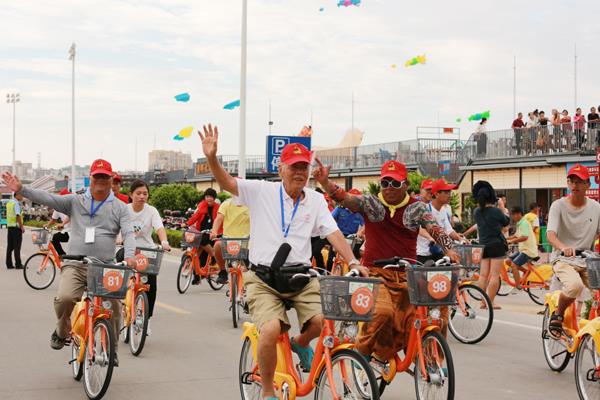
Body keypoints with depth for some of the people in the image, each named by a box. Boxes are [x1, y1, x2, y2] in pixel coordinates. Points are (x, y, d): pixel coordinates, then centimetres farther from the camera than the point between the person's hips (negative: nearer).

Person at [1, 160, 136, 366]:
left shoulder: (119, 208, 9)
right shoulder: (76, 202, 11)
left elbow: (128, 233, -3)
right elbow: (48, 198, 1)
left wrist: (129, 255, -22)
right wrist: (21, 189, -12)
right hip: (75, 265, 0)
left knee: (114, 306, -11)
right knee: (64, 297, -26)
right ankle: (62, 331, 6)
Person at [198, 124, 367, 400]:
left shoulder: (316, 200, 9)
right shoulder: (262, 191, 1)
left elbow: (333, 233, 1)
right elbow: (226, 183, -7)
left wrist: (353, 262, -13)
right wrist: (211, 157, -26)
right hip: (263, 279, -3)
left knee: (322, 321, -20)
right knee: (271, 329, -26)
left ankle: (301, 344, 20)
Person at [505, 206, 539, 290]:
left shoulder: (524, 223, -17)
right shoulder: (519, 223, 15)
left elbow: (524, 237, -30)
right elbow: (516, 235, 25)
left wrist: (512, 241, -30)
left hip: (529, 250, -10)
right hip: (523, 249, 10)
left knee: (514, 265, -18)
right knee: (508, 260, 8)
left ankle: (518, 286, -15)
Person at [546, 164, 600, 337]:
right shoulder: (559, 205, -5)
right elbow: (551, 235, -17)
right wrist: (563, 247, -40)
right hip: (563, 260, -4)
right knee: (575, 285, -34)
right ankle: (558, 315, -6)